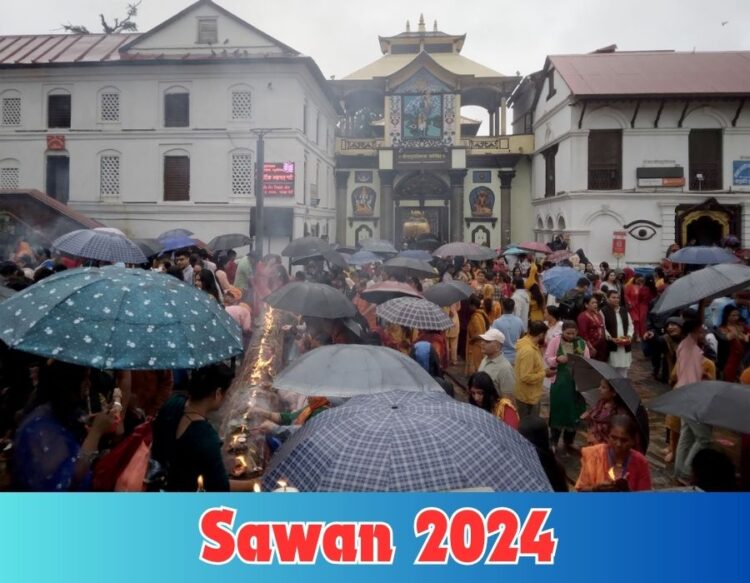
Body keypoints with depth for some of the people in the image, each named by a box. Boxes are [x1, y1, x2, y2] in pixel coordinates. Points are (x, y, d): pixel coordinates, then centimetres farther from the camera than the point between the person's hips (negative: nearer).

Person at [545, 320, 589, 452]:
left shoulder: (581, 343, 2)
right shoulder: (555, 341, -4)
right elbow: (547, 358, -4)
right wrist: (557, 359, -23)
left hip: (577, 382, 2)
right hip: (559, 382, -2)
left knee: (574, 412, 10)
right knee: (558, 411, 3)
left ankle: (568, 441, 26)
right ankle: (554, 441, 18)